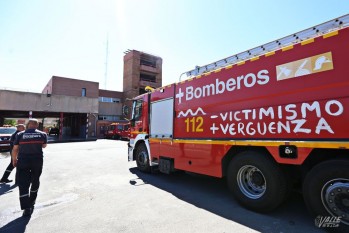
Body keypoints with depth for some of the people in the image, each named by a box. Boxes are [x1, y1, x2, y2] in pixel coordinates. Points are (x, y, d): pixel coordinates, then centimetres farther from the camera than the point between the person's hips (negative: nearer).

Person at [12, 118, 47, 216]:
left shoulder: (20, 135, -3)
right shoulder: (42, 134, -2)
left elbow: (15, 149, 0)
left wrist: (14, 160, 14)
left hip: (23, 161, -1)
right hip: (38, 161, 2)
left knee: (23, 184, 3)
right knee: (35, 182, 20)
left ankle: (27, 208, -2)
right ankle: (32, 203, 34)